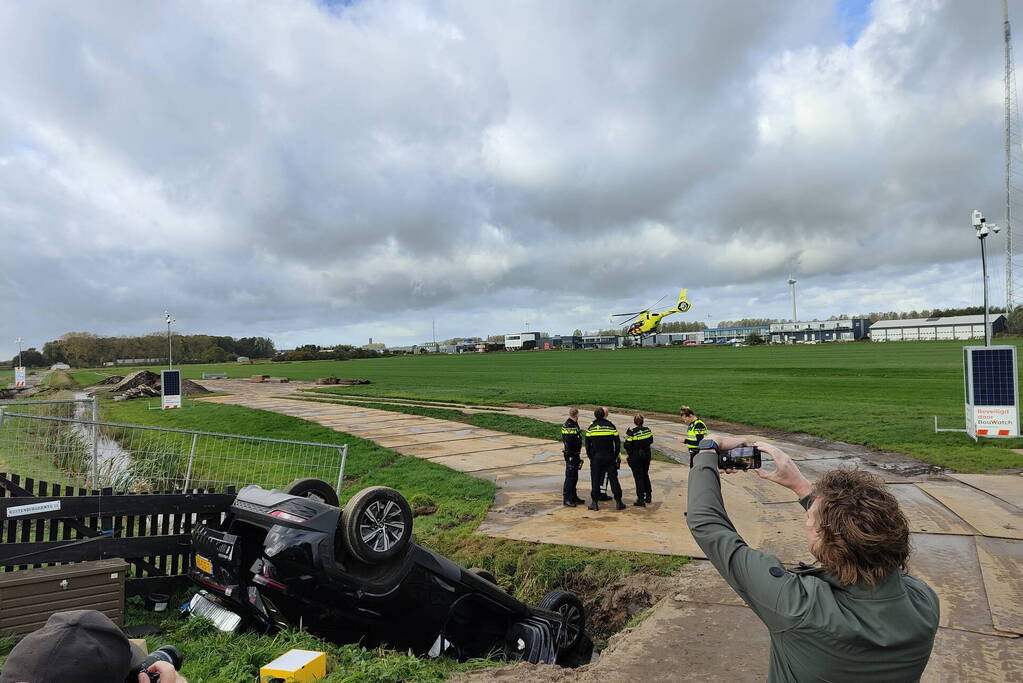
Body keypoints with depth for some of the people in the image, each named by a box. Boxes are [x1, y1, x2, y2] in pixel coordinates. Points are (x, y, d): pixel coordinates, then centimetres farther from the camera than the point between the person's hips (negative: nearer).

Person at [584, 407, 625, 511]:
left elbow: (587, 444, 0)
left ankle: (594, 502, 4)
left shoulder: (591, 428, -2)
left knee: (595, 480, 5)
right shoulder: (611, 426, 0)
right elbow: (617, 442, 2)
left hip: (596, 457, -1)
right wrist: (616, 455, 10)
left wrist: (589, 455, 10)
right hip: (610, 457, 1)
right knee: (613, 479, 7)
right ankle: (618, 502, 8)